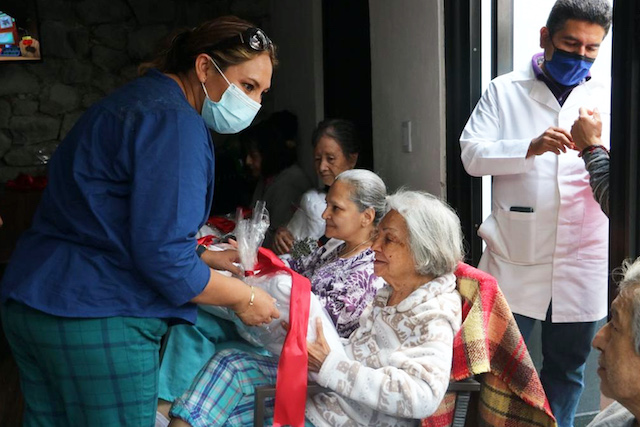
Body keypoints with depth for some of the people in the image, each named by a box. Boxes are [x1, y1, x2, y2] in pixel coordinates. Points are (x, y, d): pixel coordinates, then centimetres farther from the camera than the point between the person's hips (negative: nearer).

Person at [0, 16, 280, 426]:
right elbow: (163, 258, -21)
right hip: (96, 320, -10)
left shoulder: (133, 101, 16)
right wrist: (244, 298, -6)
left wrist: (207, 258, 18)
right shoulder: (175, 121, -15)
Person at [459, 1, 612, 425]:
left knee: (567, 367, 11)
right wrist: (530, 147, -22)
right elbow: (472, 154, -6)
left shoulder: (608, 98, 7)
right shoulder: (505, 91, 4)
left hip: (583, 260, 2)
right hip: (516, 256, -1)